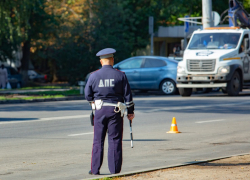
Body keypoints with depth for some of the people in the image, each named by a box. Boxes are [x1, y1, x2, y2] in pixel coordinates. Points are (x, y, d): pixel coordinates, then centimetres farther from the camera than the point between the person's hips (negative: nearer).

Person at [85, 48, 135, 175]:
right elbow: (127, 95, -1)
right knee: (115, 140, 4)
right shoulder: (120, 75, -4)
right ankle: (114, 169, 3)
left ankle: (95, 169, 8)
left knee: (98, 141, 7)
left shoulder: (94, 76, -1)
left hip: (100, 110, 1)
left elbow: (87, 95, 4)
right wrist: (130, 112, 8)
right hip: (116, 111, -1)